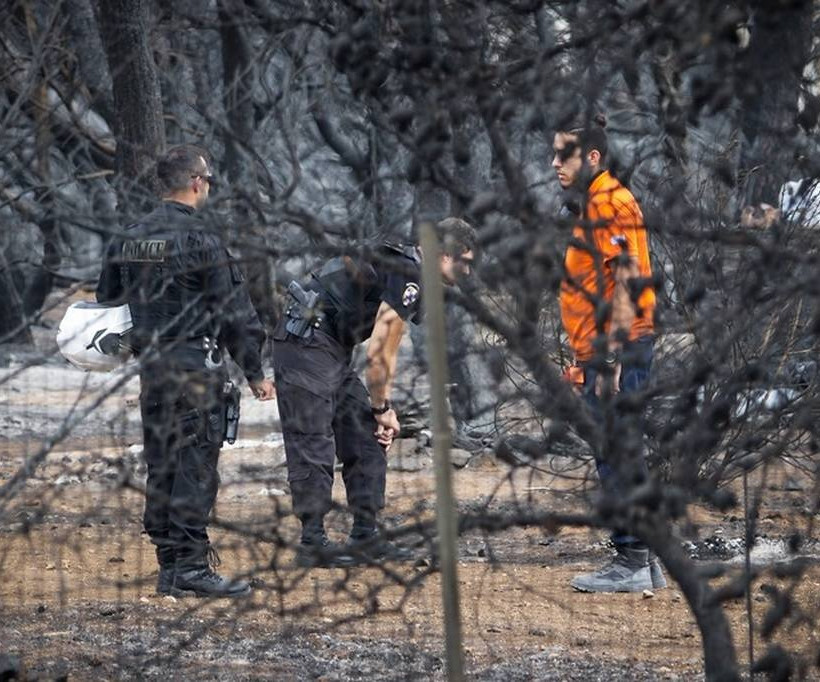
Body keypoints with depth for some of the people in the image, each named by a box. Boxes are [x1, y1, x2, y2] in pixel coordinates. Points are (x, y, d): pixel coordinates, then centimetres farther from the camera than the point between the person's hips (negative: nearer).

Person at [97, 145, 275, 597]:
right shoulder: (200, 241, -12)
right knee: (196, 466, -6)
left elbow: (107, 304, 17)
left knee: (162, 466, 11)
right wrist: (255, 372, -2)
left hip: (151, 368, 7)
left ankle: (170, 567, 14)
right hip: (196, 365, -7)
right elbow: (235, 313, -10)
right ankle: (190, 564, -9)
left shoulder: (128, 240, 10)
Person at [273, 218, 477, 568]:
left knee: (366, 438, 11)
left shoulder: (403, 268, 16)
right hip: (305, 343, -11)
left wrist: (383, 408, 17)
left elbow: (385, 353, 21)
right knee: (313, 447, -9)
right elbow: (378, 354, -15)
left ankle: (365, 536, 13)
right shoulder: (407, 277, -16)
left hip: (332, 351, 11)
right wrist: (383, 408, -3)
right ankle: (312, 543, -6)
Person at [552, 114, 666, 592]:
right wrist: (585, 359, 23)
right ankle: (645, 562, 17)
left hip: (618, 351, -11)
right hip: (602, 354, 11)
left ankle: (632, 563, -7)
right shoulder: (588, 206, 20)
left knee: (618, 454, -9)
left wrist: (611, 359, -23)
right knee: (619, 456, 12)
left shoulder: (610, 203, -12)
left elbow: (625, 284, -19)